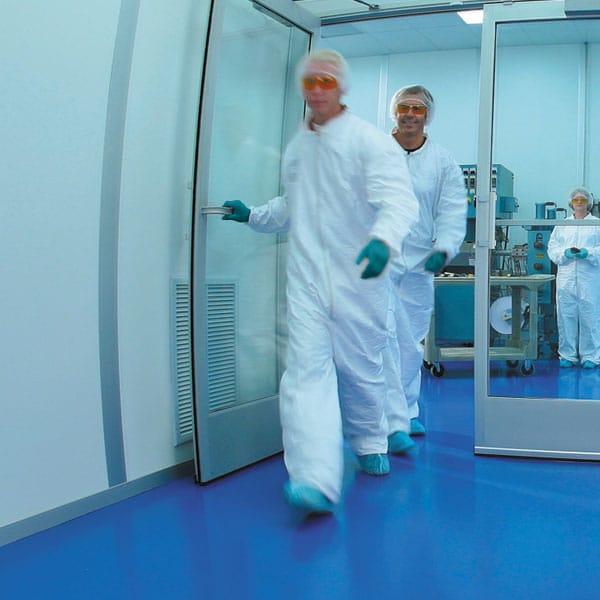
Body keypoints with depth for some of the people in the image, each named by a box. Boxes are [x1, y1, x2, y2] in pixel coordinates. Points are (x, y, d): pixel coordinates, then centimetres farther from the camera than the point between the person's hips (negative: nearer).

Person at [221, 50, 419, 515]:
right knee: (306, 370, -11)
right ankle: (316, 480, -17)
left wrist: (383, 240, -39)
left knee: (360, 369, 10)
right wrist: (253, 215, 15)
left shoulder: (369, 140, -5)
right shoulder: (296, 146, 16)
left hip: (358, 274, -4)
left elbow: (400, 199, -19)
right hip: (307, 276, 4)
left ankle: (370, 445, 37)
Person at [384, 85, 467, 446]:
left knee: (412, 342, 12)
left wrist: (443, 249, -16)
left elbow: (453, 212, 0)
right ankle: (394, 424, -14)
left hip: (419, 263, 3)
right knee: (384, 337, -14)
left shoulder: (444, 163, 7)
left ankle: (408, 412, 29)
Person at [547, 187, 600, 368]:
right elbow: (552, 248, 10)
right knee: (566, 316, 2)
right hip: (566, 277, 2)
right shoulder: (562, 225, 15)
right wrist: (565, 253, -9)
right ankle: (567, 355, 11)